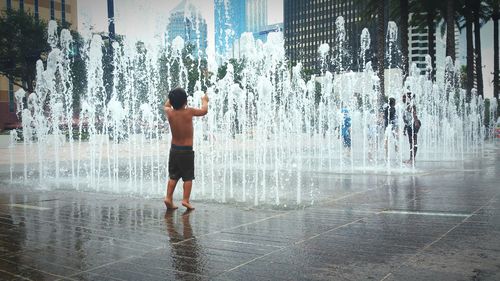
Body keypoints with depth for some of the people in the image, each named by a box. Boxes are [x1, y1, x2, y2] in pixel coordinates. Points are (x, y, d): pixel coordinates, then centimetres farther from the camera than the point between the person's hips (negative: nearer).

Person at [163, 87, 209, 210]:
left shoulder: (169, 112, -5)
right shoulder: (189, 112, -14)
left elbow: (166, 106, 21)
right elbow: (204, 111, 3)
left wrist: (173, 98, 30)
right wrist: (204, 100, 20)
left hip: (174, 149, 4)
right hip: (187, 150, -4)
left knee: (173, 176, 14)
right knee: (188, 177, 4)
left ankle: (168, 198, 8)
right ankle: (185, 200, -1)